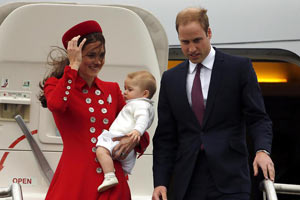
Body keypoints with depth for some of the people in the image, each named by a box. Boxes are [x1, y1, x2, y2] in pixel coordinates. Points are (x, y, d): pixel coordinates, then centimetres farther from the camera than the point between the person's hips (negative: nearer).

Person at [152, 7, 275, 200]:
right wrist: (160, 182, 1)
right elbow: (165, 137, 12)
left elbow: (258, 118, -1)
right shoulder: (170, 78, 12)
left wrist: (262, 150, -21)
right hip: (186, 183, 3)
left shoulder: (240, 67, 3)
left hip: (229, 183, -3)